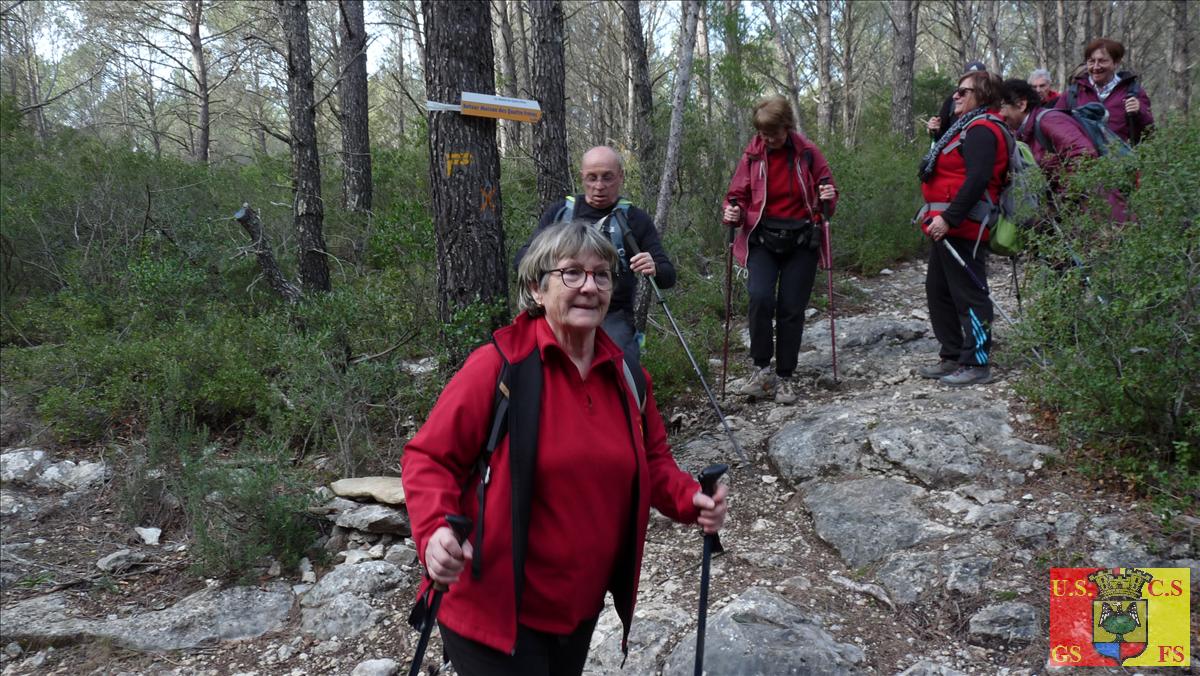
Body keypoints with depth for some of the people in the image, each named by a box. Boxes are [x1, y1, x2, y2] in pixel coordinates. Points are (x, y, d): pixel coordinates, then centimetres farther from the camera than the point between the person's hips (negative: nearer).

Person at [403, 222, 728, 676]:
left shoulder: (624, 376, 1)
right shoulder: (500, 365, -17)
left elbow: (652, 459, 13)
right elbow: (428, 458, -14)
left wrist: (689, 501, -6)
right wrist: (434, 531, -31)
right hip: (493, 607, -6)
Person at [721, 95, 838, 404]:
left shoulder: (807, 152, 0)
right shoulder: (752, 155, 1)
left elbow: (826, 186, 12)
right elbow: (738, 194, 9)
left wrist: (829, 196, -11)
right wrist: (733, 212, -13)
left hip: (801, 239, 1)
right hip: (762, 238, 0)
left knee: (791, 308, 1)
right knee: (761, 298, -22)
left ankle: (784, 378, 14)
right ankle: (761, 369, -6)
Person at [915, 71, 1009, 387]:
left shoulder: (982, 130, -12)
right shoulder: (968, 127, 21)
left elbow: (977, 179, -24)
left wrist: (949, 218, -27)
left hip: (962, 227, -11)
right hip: (948, 226, 11)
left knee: (968, 295, -6)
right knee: (938, 290, 15)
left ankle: (977, 364, 1)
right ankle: (952, 357, 24)